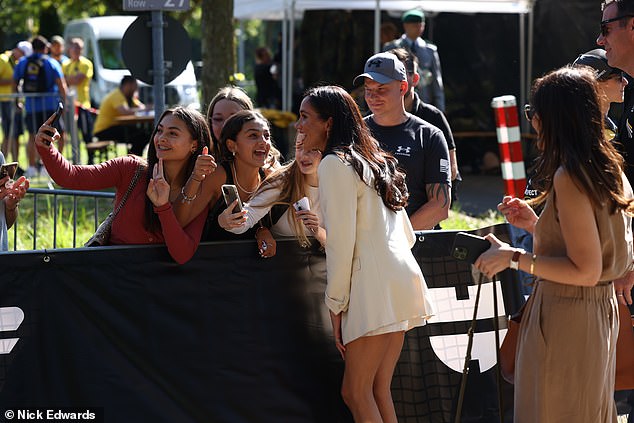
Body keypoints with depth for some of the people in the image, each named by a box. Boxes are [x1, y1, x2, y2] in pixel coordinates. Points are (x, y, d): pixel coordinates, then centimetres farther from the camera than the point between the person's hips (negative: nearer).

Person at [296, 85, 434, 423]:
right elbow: (407, 236, 23)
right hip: (401, 280, 9)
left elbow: (341, 241, -12)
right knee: (378, 392, 9)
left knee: (355, 392, -6)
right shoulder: (373, 161, 21)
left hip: (375, 287, -9)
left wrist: (336, 305, -8)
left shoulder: (335, 164, -6)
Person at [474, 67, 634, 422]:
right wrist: (536, 225, 16)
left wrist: (515, 258, -17)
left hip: (565, 319, -9)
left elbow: (585, 270, -22)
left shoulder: (569, 177, -19)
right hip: (602, 313, 9)